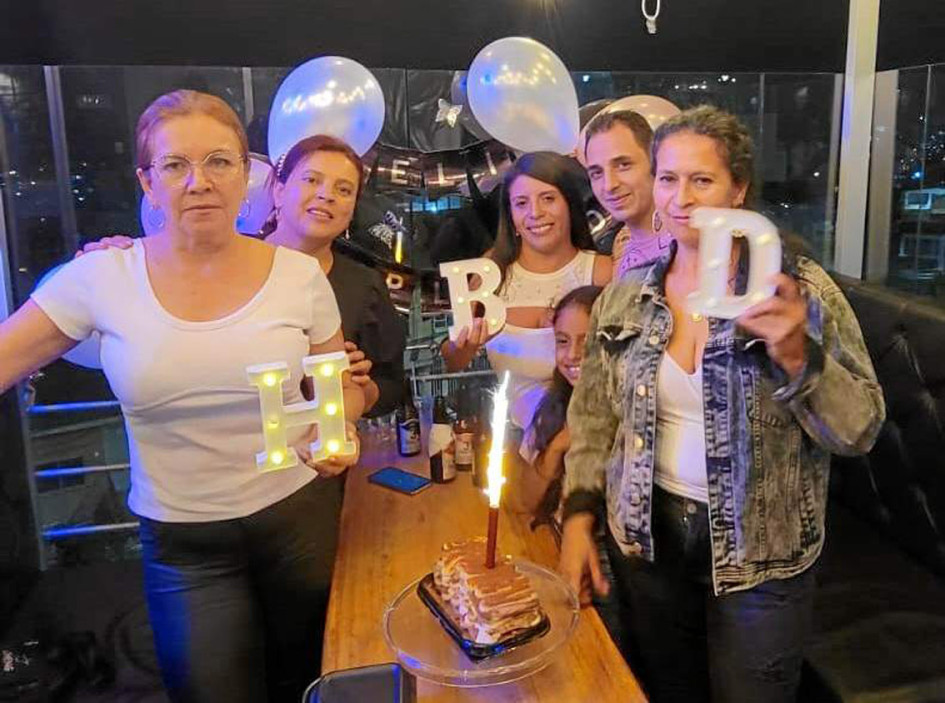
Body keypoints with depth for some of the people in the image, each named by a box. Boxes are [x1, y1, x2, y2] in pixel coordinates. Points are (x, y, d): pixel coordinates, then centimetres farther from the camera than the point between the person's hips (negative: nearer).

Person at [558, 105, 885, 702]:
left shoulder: (801, 289, -11)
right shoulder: (627, 293, -2)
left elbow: (860, 431, -11)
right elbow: (594, 414, 4)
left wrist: (796, 357, -28)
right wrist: (579, 518, -2)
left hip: (759, 556, -2)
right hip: (646, 539, 3)